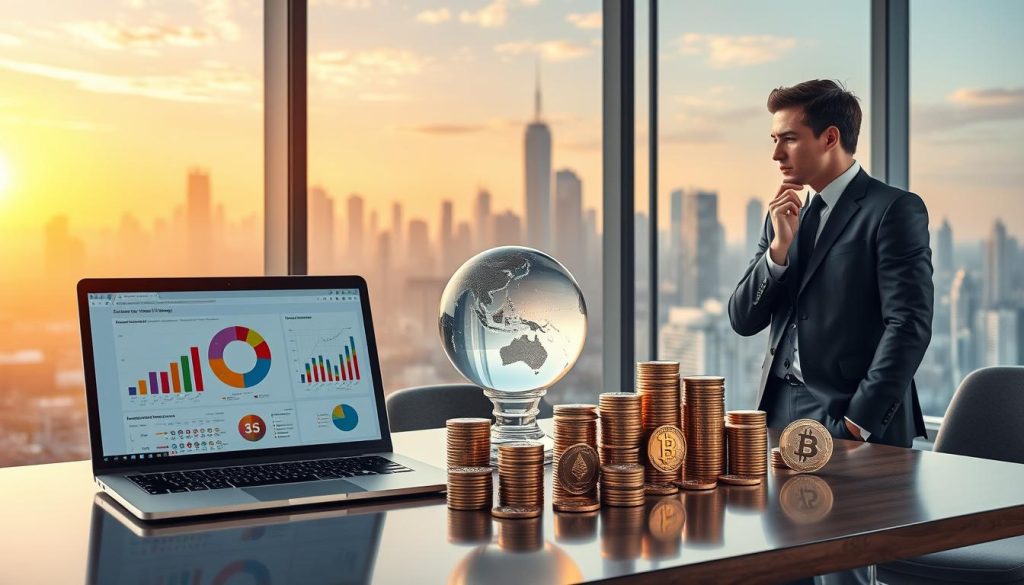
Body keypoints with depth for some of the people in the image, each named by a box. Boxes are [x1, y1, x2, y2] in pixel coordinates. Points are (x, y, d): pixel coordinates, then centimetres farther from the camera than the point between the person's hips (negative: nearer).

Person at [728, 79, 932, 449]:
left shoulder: (894, 210, -5)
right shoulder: (784, 216, 13)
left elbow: (909, 325, -13)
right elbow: (743, 321, 9)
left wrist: (858, 422, -17)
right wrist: (779, 246, -5)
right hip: (780, 412, 5)